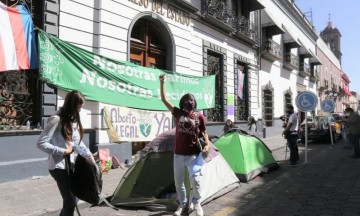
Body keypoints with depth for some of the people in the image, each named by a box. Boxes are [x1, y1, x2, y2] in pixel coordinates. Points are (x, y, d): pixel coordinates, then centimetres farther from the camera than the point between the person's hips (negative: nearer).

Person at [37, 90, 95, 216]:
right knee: (70, 202, -7)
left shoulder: (73, 119, 9)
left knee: (70, 200, 13)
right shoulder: (56, 119, -16)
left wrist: (90, 157, 13)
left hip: (70, 164, 8)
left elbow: (78, 142, 17)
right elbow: (41, 143, -19)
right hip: (58, 166, -8)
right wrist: (63, 151, -17)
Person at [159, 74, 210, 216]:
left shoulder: (199, 117, 0)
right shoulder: (178, 113, 2)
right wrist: (161, 83, -8)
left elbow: (204, 133, 9)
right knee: (178, 181, 12)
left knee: (195, 180, -10)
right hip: (179, 154, 2)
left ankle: (196, 203, 15)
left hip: (194, 155, -2)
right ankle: (182, 204, 33)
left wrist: (207, 145, -10)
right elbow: (164, 100, 0)